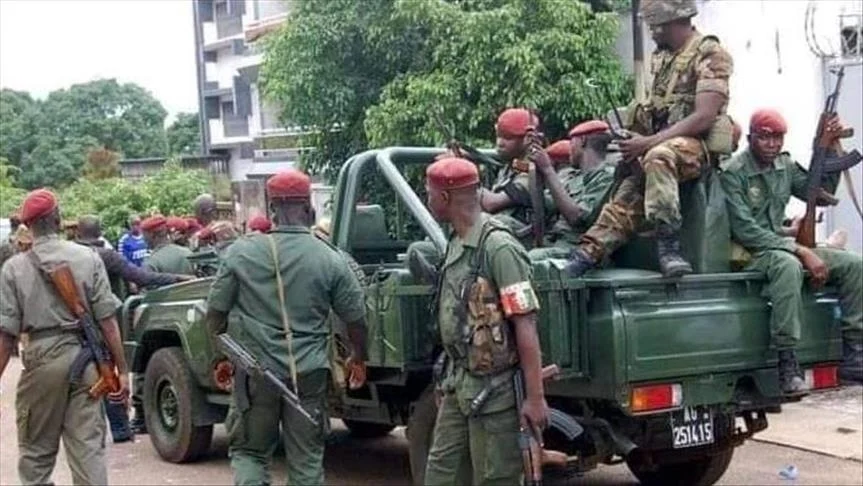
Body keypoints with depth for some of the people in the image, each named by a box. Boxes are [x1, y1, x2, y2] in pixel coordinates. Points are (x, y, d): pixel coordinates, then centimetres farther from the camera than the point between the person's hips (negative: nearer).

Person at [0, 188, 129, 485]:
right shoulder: (88, 259, 0)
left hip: (42, 359, -1)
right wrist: (122, 369, 2)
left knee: (35, 452, 13)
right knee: (88, 447, 4)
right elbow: (107, 321, -2)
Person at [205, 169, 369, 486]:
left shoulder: (241, 252, -5)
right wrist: (358, 358, 21)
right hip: (308, 373, 0)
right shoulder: (329, 259, -5)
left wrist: (222, 357, 16)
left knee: (249, 451, 14)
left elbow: (215, 312, 1)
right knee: (307, 460, 10)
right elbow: (356, 318, 2)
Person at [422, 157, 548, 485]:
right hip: (459, 384, 9)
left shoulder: (498, 247, -19)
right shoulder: (455, 244, 9)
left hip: (494, 390, -9)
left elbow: (525, 325, -21)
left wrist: (535, 398, -22)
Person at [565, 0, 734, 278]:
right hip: (660, 145, 7)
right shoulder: (660, 57, 18)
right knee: (627, 196, -15)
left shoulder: (710, 55, -7)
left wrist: (648, 142, -21)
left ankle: (668, 246, -35)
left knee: (658, 158, -37)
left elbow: (704, 117, -17)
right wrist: (633, 140, 0)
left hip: (697, 145, -7)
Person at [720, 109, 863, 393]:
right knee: (789, 265, -40)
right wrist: (801, 252, -24)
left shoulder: (785, 165, 10)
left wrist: (833, 149, 4)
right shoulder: (732, 174, -13)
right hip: (748, 254, -8)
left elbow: (821, 194, 17)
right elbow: (745, 230, -20)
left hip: (781, 245, 8)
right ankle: (787, 366, -39)